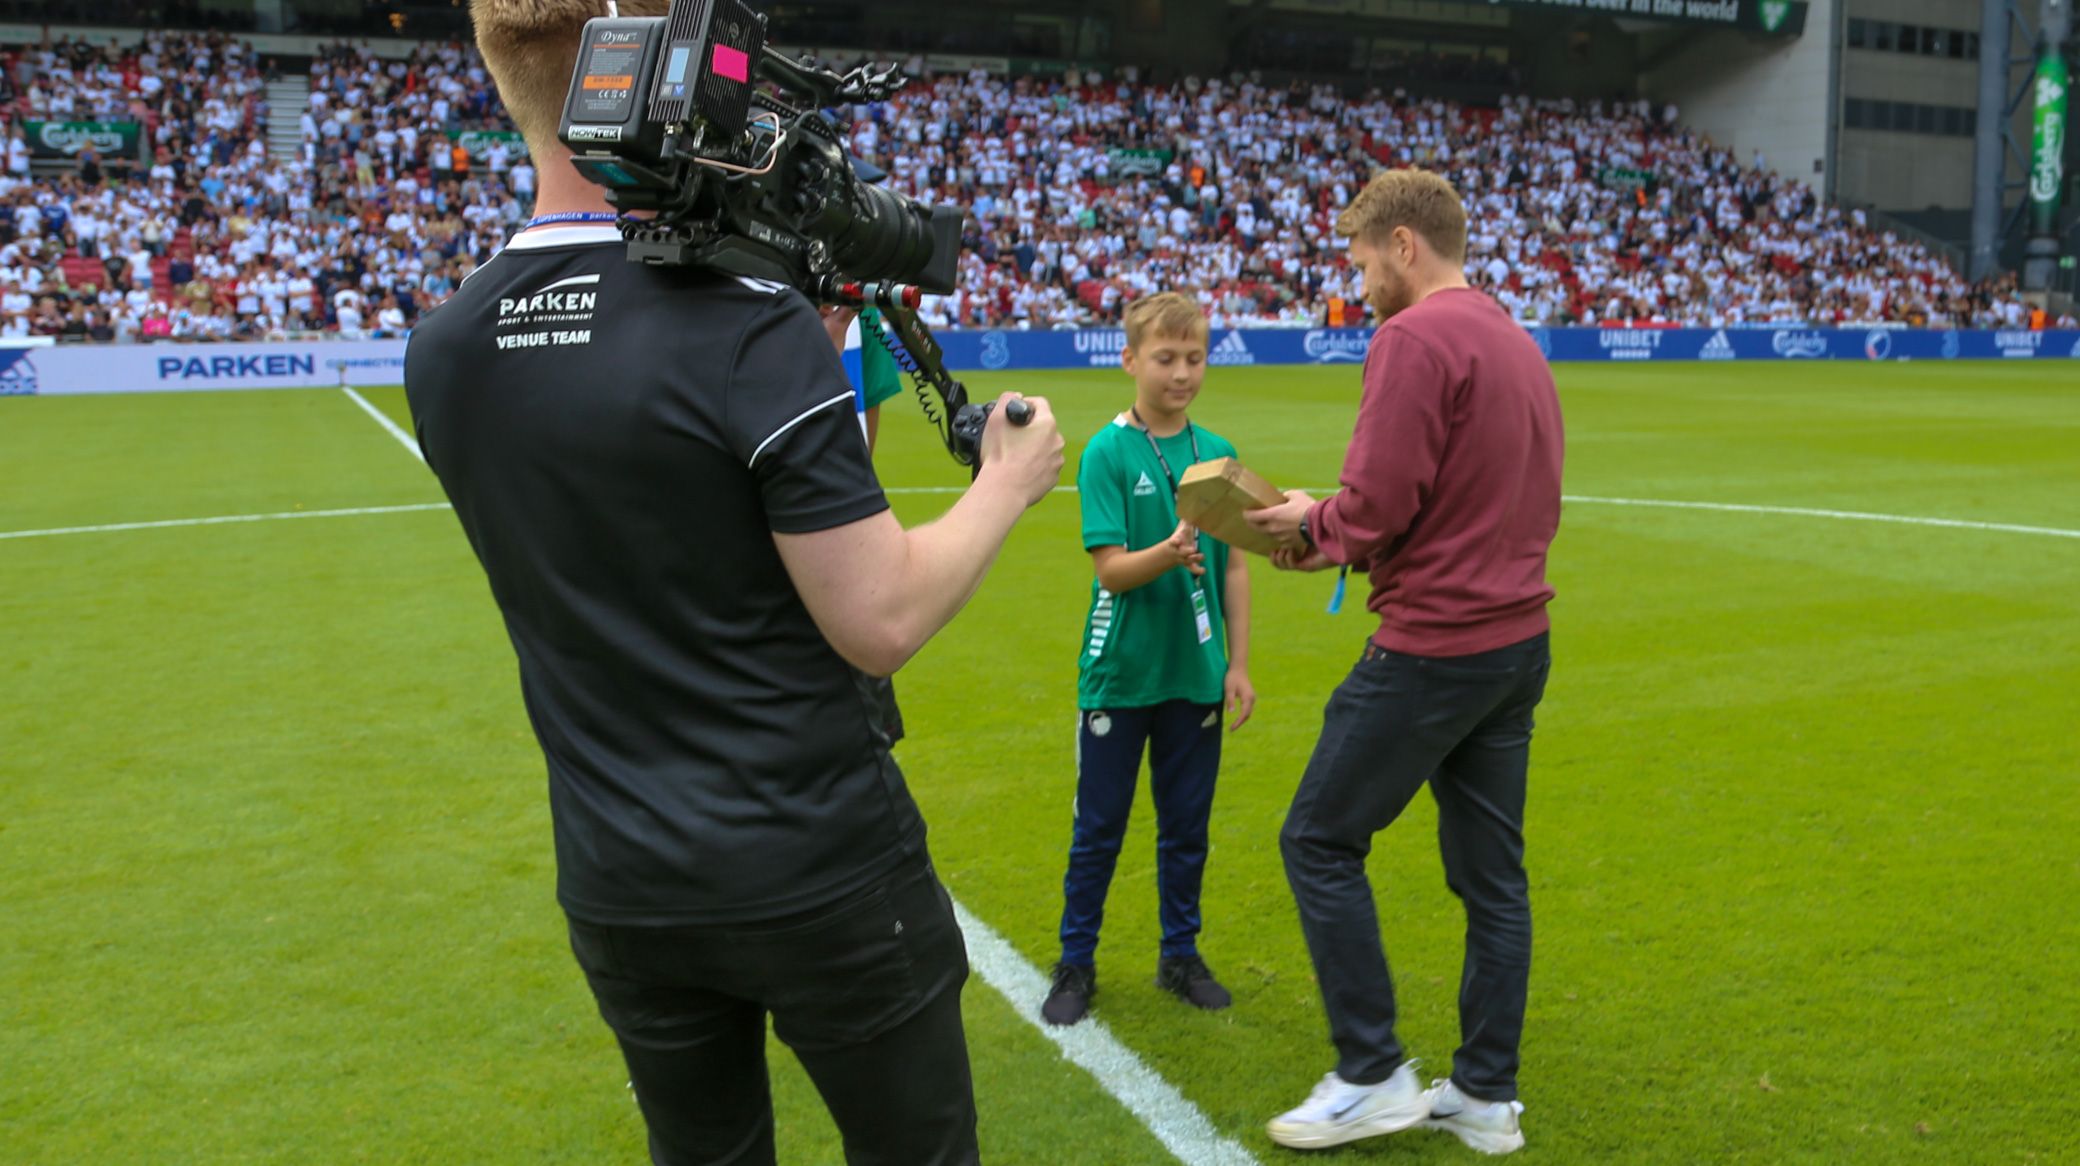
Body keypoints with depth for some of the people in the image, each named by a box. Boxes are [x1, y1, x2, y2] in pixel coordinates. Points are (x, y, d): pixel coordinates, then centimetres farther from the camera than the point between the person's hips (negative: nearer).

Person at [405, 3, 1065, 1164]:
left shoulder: (442, 354, -1)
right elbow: (880, 621, -18)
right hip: (821, 875, -5)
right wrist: (1010, 485, -1)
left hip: (620, 891, 6)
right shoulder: (753, 327, -21)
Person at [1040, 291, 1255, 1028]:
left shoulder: (1217, 452, 3)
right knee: (1099, 827, 8)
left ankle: (1180, 956, 29)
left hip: (1196, 674, 3)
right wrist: (1171, 553, -33)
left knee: (1187, 824, 14)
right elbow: (1111, 568, -14)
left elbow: (1235, 566, 6)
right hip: (1119, 674, -3)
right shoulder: (1107, 452, -9)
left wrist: (1238, 664, 3)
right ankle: (1076, 964, 22)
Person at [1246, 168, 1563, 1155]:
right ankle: (1485, 1094, 22)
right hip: (1518, 640, 9)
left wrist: (1313, 526, 1)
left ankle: (1372, 1076, 10)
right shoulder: (1519, 342, 14)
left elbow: (1375, 507, -21)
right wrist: (1341, 534, 12)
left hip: (1432, 648, -9)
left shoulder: (1414, 339, -15)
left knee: (1319, 841, 4)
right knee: (1490, 870, 13)